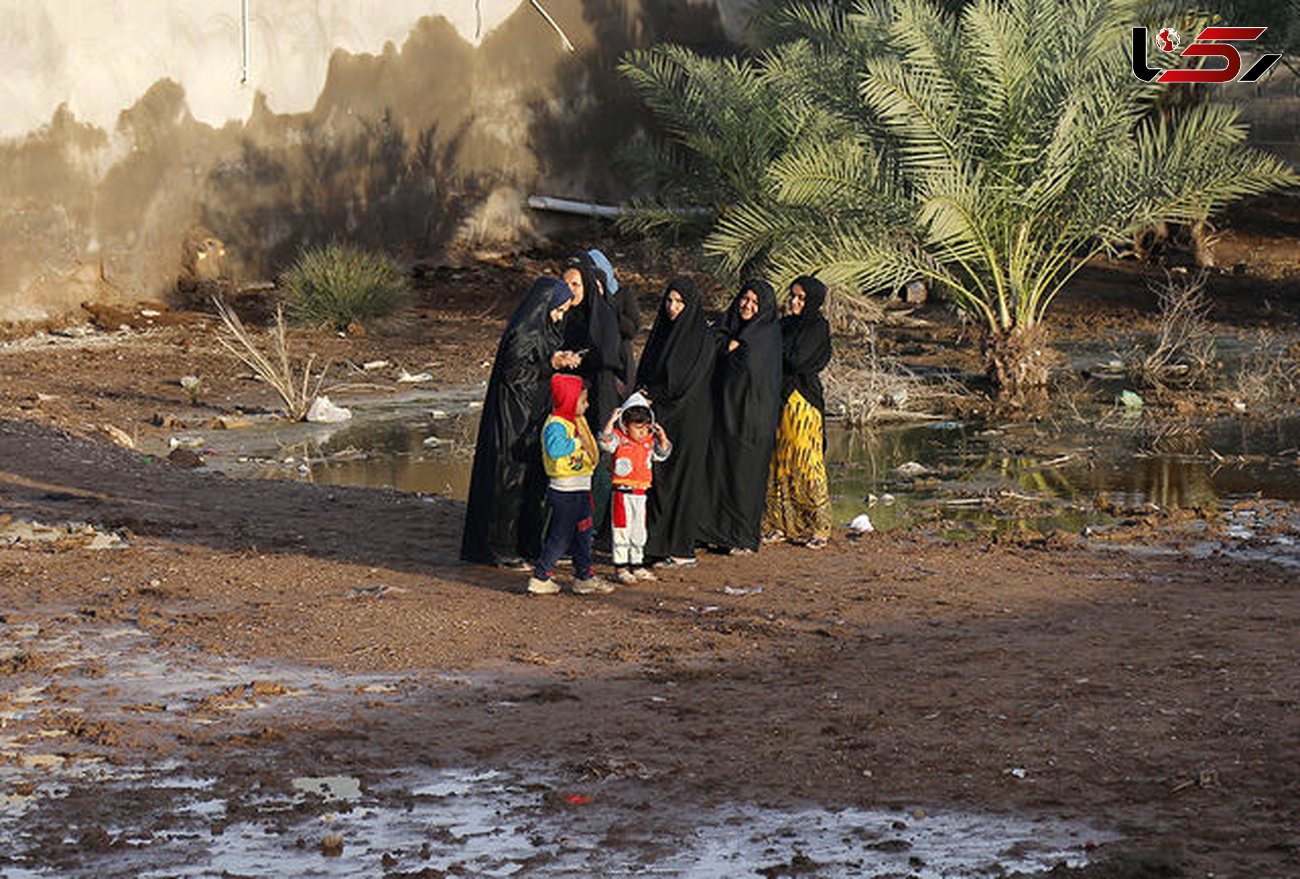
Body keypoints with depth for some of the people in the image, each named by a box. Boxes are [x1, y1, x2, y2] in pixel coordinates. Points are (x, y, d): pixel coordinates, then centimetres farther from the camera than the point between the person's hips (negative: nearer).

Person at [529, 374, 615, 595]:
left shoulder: (577, 423, 12)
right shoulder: (556, 425, -19)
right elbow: (555, 448, -37)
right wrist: (576, 443, -28)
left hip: (580, 490, 10)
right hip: (564, 492, -10)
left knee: (582, 535, 15)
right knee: (560, 538, -2)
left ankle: (584, 577, 24)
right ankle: (540, 578, 6)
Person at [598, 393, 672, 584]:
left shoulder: (649, 441, 8)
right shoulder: (619, 439, -8)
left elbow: (662, 454, 15)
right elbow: (605, 443, -25)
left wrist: (662, 438, 0)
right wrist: (611, 421, -28)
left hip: (641, 493, 6)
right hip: (622, 493, -6)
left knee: (639, 531, 13)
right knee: (622, 529, -2)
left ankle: (637, 566, 24)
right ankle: (620, 568, 3)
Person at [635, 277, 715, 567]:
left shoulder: (701, 337, -9)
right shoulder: (663, 331, 13)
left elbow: (687, 382, -14)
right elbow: (644, 371, 17)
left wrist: (652, 394, -7)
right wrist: (644, 394, -1)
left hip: (687, 418, -7)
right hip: (659, 416, 7)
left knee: (682, 478, -4)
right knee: (657, 477, 5)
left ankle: (683, 550, 0)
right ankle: (656, 542, 9)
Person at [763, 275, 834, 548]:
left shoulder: (817, 328, -7)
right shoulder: (786, 324, 15)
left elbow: (796, 360, -17)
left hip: (802, 400, -7)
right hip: (778, 397, 7)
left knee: (804, 463, -5)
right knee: (777, 461, 7)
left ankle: (817, 527, 2)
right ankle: (780, 523, 13)